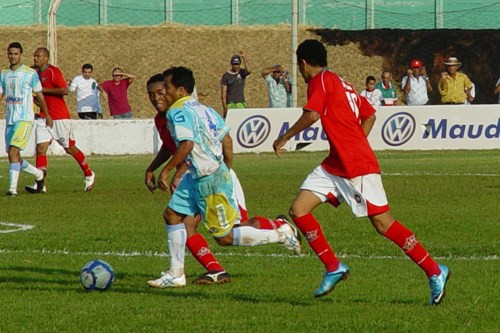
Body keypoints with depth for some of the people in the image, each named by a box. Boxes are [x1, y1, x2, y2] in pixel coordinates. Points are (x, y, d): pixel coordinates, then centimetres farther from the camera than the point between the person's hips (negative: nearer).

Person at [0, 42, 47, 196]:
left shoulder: (30, 73, -4)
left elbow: (39, 96, 4)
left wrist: (47, 115, 11)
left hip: (24, 118, -6)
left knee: (13, 151, -20)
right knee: (13, 156, 7)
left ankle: (13, 187, -21)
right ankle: (38, 174, 31)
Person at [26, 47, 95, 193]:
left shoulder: (53, 72, -13)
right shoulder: (36, 74, 12)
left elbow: (64, 90, -23)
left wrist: (43, 90, -22)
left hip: (60, 118, -7)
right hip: (43, 118, 7)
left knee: (70, 149, 7)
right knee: (40, 149, -8)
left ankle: (89, 174, 27)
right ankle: (41, 185, -13)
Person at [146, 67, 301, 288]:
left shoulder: (178, 112, -16)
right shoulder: (203, 109, 11)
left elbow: (187, 145, -29)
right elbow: (226, 141, 14)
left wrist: (166, 171, -20)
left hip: (210, 181, -10)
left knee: (224, 238, -1)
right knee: (172, 215, 12)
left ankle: (279, 234, 5)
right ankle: (176, 274, 16)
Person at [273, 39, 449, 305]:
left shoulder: (321, 81, -8)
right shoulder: (340, 83, 19)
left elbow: (312, 114, -23)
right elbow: (369, 115, 23)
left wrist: (284, 138, -13)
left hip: (358, 167, -10)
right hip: (335, 166, 10)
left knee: (383, 224, -7)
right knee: (298, 209, 1)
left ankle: (435, 272, 0)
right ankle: (333, 268, 5)